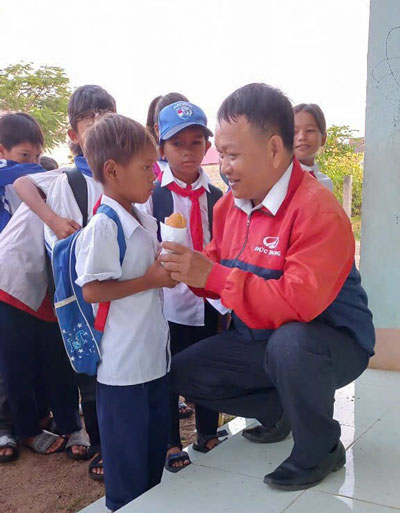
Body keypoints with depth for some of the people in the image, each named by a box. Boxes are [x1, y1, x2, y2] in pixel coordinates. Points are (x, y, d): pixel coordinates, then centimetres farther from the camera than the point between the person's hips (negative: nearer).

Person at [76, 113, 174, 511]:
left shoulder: (147, 223, 8)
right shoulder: (102, 227, -20)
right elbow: (91, 290, -23)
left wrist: (167, 269, 3)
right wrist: (150, 280, -21)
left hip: (154, 354, 9)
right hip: (122, 363, -9)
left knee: (154, 445, 22)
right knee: (127, 459, 7)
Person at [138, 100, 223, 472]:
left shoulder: (217, 197, 5)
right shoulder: (151, 195, -5)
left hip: (209, 301, 3)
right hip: (169, 302, -3)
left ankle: (208, 434, 37)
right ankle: (170, 443, 29)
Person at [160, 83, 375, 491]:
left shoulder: (318, 210, -27)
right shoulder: (229, 204, -1)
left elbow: (299, 302, -37)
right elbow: (219, 268, 8)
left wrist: (211, 276, -34)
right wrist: (190, 266, -15)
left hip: (333, 344, -7)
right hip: (261, 340, 8)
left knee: (289, 344, -39)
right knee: (184, 372, 1)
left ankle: (320, 450, -9)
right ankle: (279, 410, 19)